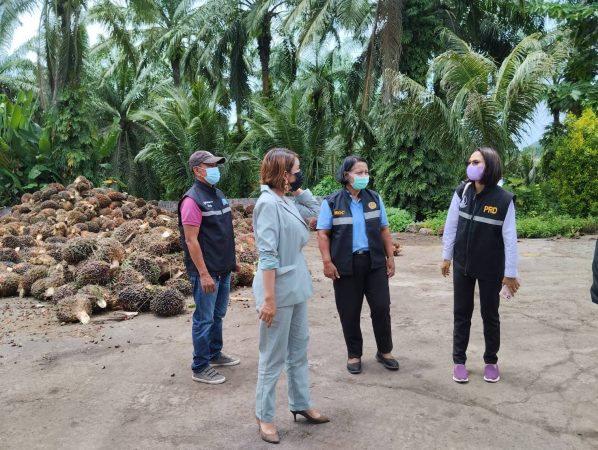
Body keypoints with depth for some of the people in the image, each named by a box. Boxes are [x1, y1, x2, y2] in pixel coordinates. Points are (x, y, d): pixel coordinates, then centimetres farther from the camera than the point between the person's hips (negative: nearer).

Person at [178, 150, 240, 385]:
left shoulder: (218, 194, 10)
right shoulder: (193, 199, -16)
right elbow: (191, 240, -19)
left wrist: (230, 260, 19)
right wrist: (204, 274, -21)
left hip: (223, 268, 8)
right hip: (206, 271, -8)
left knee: (218, 315, 19)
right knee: (204, 319, 1)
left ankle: (215, 354, 35)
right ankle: (200, 368, 13)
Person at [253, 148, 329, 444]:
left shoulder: (287, 201, 6)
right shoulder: (268, 202, -18)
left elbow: (314, 209, 24)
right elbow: (268, 255, -22)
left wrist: (298, 189, 8)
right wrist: (269, 298, -23)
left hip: (296, 287, 9)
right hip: (279, 289, -9)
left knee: (299, 350, 18)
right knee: (273, 357, 5)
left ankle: (300, 405, 33)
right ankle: (264, 416, 20)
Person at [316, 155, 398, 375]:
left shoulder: (374, 198, 7)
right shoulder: (331, 202, -4)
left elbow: (384, 230, 11)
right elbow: (323, 234, -4)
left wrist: (390, 257, 8)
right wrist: (327, 262, -12)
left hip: (374, 262, 3)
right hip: (346, 264, -2)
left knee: (381, 308, 5)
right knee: (349, 313, 5)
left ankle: (384, 352, 23)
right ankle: (354, 355, 22)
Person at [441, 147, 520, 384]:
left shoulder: (504, 200, -15)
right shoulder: (461, 193, -5)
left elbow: (510, 239, -12)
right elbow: (451, 226, 2)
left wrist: (510, 273, -10)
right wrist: (446, 257, 5)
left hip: (491, 269, -2)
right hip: (462, 265, 3)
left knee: (490, 315, 12)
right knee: (461, 314, 10)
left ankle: (491, 361, 29)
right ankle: (459, 361, 23)